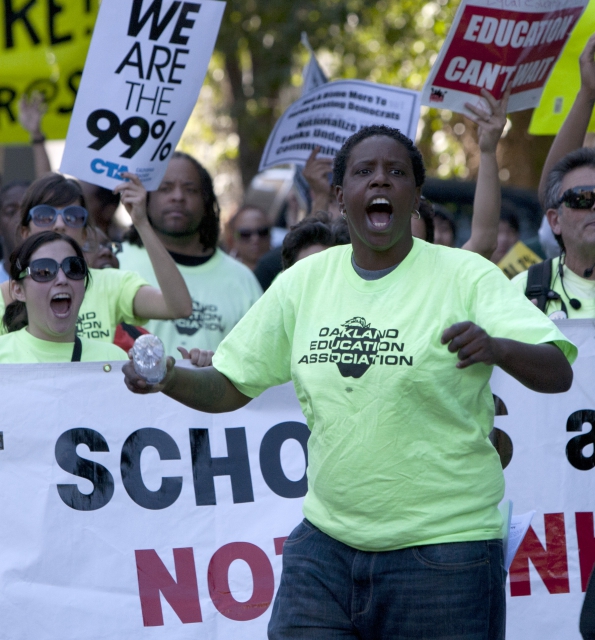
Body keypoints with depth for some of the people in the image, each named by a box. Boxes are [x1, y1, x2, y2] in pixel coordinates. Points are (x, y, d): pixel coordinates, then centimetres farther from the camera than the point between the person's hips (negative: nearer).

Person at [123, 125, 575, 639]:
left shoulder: (465, 277, -5)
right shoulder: (303, 282, 7)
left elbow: (558, 374, -15)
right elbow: (231, 386, 14)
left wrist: (497, 348, -36)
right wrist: (169, 379, -7)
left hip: (443, 548, -3)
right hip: (326, 542, 4)